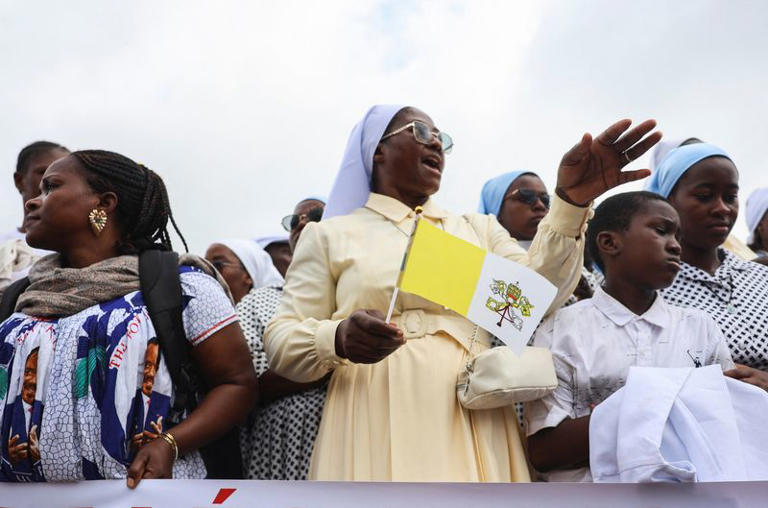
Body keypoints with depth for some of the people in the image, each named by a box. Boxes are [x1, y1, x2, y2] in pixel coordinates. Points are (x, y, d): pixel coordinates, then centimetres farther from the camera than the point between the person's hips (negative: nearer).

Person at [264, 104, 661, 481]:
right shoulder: (330, 235, 6)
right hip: (378, 429, -3)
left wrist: (570, 201, -13)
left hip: (475, 425, 3)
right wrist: (338, 340, -21)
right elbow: (281, 343, 1)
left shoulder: (477, 228, 16)